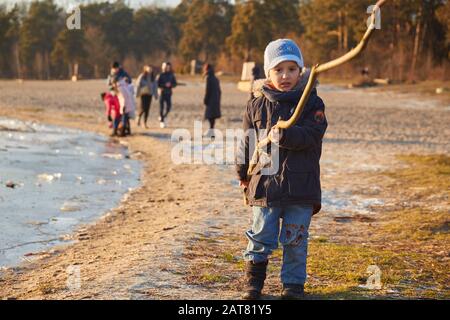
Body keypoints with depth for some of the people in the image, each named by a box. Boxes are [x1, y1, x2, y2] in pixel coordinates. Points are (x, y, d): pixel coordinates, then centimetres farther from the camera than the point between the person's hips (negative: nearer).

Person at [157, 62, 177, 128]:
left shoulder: (171, 75, 7)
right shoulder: (161, 75, -3)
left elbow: (175, 83, 8)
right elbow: (158, 84, -6)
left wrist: (170, 85, -12)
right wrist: (165, 85, -18)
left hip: (168, 93, 3)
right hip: (162, 93, -3)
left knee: (168, 107, -3)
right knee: (161, 107, -2)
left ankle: (163, 117, 23)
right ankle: (161, 121, 5)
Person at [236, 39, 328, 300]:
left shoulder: (312, 103, 0)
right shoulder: (258, 104, 5)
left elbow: (312, 135, -15)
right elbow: (247, 140, 13)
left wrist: (283, 136, -27)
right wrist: (243, 172, 13)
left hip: (300, 184, -1)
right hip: (264, 183, 1)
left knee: (295, 239, 6)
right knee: (261, 236, 6)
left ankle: (294, 284, 20)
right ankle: (254, 282, 22)